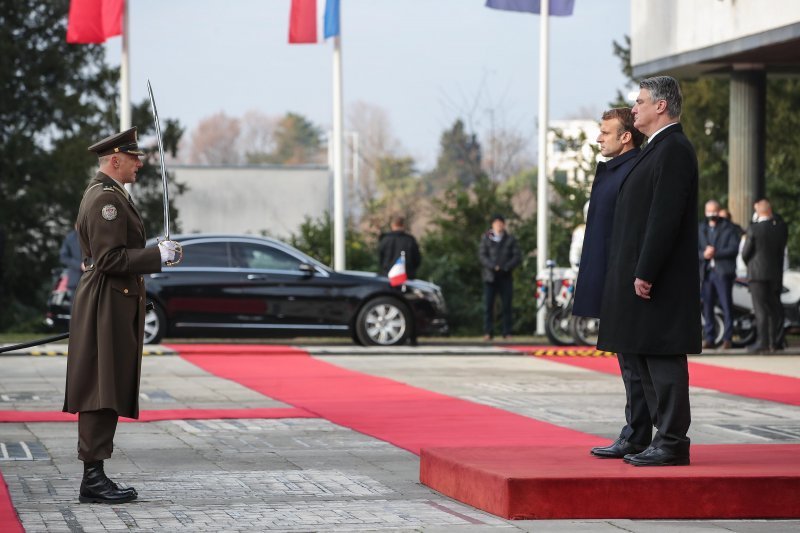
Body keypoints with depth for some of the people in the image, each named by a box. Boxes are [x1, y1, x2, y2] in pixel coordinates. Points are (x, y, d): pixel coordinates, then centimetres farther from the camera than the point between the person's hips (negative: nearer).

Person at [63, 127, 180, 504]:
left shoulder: (103, 194, 20)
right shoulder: (106, 198, -15)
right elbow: (110, 259, -21)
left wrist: (155, 254, 17)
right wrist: (156, 256, -16)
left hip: (110, 304, 11)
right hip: (109, 306, -11)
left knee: (106, 396, 10)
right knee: (102, 393, -10)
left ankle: (95, 476, 12)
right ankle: (93, 479, -9)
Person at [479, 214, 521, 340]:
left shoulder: (510, 239, 10)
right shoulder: (486, 238, 9)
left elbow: (517, 256, 4)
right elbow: (482, 255, 0)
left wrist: (506, 267, -11)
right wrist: (493, 266, -15)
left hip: (505, 277, 0)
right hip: (490, 277, 0)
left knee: (506, 305, -1)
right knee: (488, 305, -6)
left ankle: (507, 332, 1)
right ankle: (488, 332, -5)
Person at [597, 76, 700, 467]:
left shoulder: (673, 149, -13)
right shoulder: (658, 149, 19)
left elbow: (665, 216, -20)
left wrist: (645, 273, -22)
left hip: (659, 280, -11)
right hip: (642, 276, 11)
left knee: (663, 358, -8)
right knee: (642, 358, 12)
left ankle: (672, 443, -6)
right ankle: (644, 438, 17)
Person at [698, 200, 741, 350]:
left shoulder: (729, 228, 5)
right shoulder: (700, 229, 16)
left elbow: (733, 249, -6)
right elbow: (695, 249, 10)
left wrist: (715, 253, -15)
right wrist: (704, 254, -11)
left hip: (723, 272, -4)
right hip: (706, 272, 4)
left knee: (727, 306, -6)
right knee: (707, 306, 3)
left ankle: (727, 338, -5)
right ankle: (708, 338, 8)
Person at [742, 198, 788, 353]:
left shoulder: (754, 229, -15)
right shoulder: (781, 227, -2)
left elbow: (745, 253, -9)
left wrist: (749, 264, 15)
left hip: (757, 273, -5)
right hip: (776, 274, 5)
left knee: (761, 308, -3)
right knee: (774, 307, 14)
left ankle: (763, 343, -6)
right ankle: (776, 342, 19)